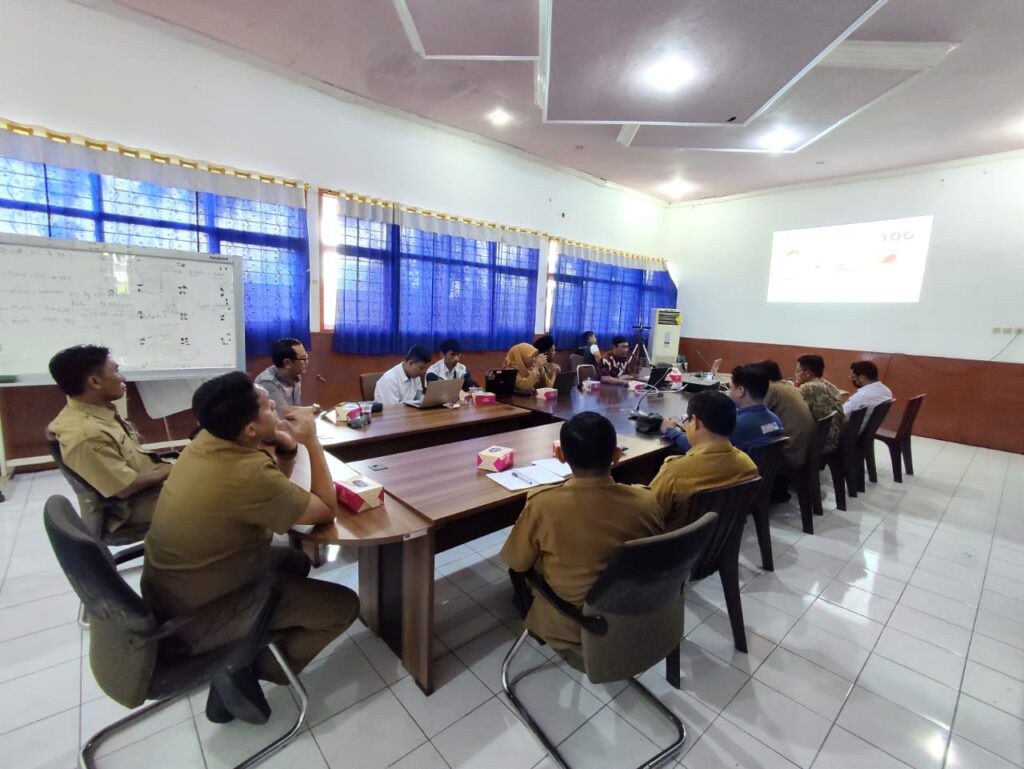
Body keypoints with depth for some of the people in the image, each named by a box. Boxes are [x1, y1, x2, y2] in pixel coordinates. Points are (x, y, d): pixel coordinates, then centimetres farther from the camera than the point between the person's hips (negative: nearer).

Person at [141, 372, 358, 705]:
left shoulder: (208, 440, -8)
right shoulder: (248, 473, -34)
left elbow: (273, 488, 7)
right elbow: (327, 510, -20)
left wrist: (287, 447, -11)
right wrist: (311, 441, -18)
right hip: (197, 615, -8)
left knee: (295, 560, 22)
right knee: (343, 606, -4)